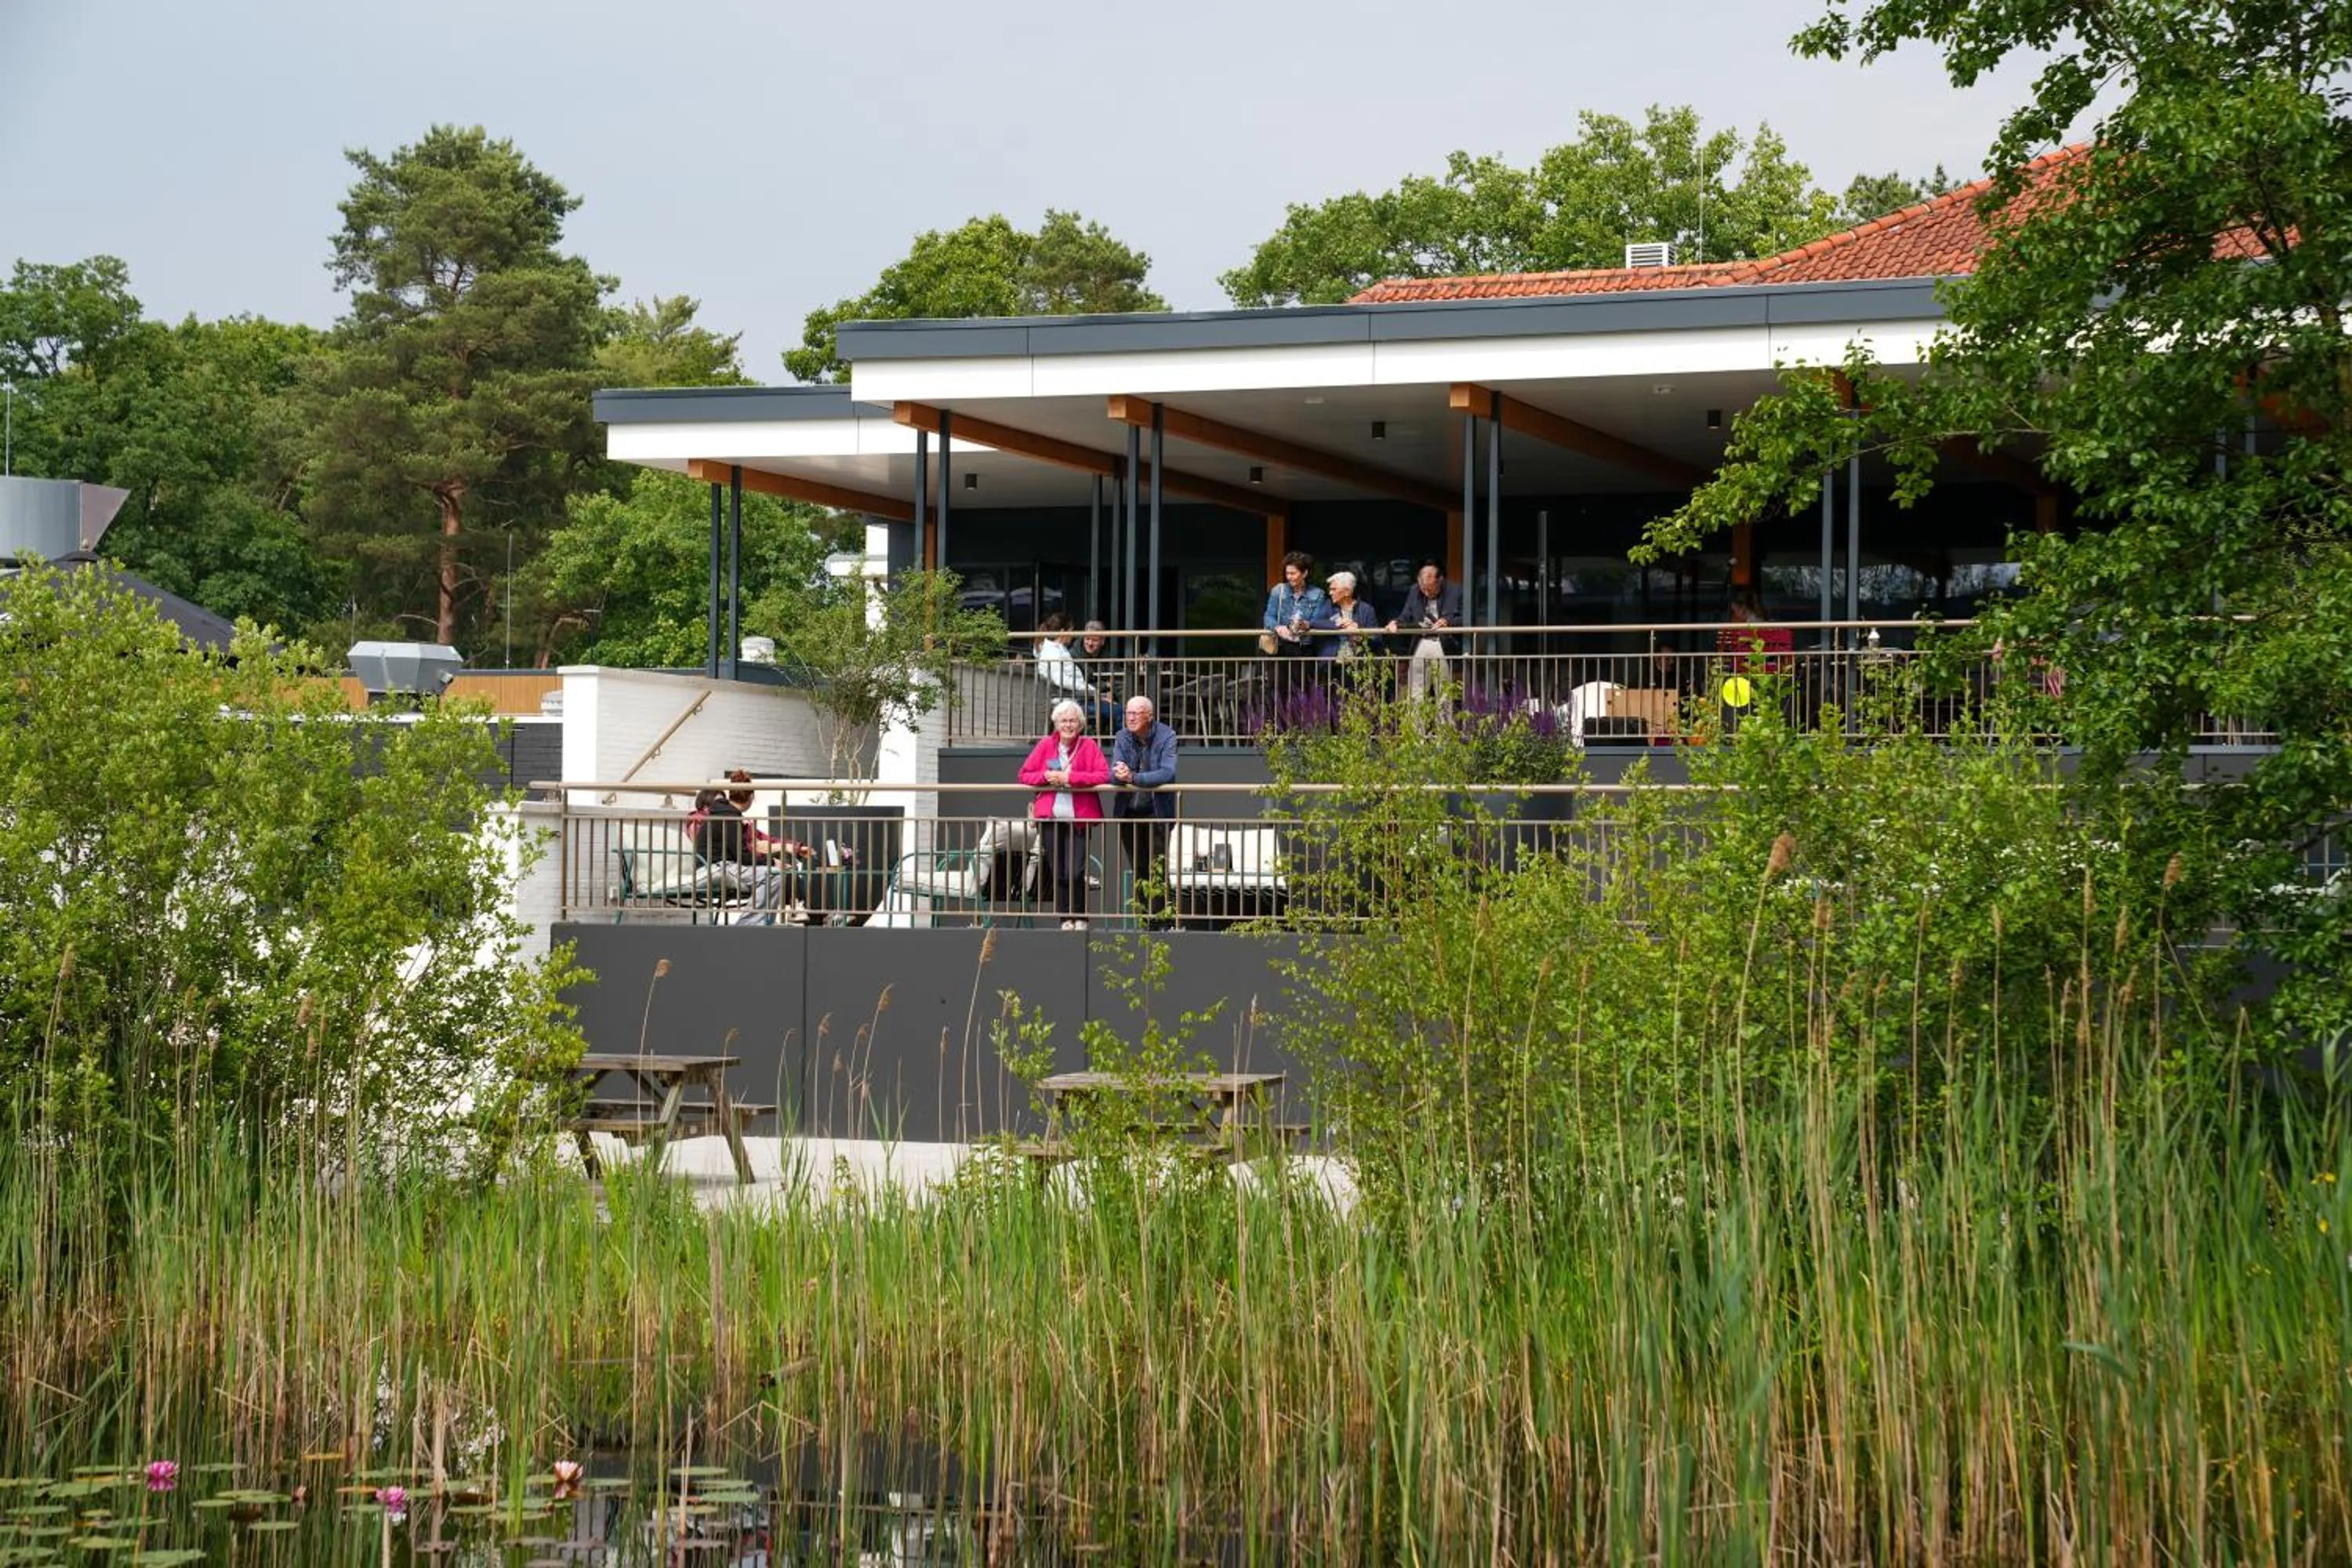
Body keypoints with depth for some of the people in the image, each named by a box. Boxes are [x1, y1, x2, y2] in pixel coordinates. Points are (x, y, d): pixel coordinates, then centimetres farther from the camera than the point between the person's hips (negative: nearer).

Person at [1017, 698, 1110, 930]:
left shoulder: (1089, 746, 2)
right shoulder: (1045, 745, 10)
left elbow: (1104, 775, -9)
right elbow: (1024, 775, 11)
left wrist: (1070, 777, -15)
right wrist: (1046, 776, -9)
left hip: (1078, 818, -3)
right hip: (1051, 817, 3)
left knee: (1075, 873, -9)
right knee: (1057, 873, 3)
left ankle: (1080, 918, 5)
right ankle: (1066, 919, 12)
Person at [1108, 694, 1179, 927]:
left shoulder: (1166, 737, -10)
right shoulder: (1122, 737, 1)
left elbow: (1167, 772, -24)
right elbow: (1113, 774, -9)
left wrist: (1133, 778, -35)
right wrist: (1119, 775, -35)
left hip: (1156, 812, -4)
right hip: (1128, 812, 4)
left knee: (1157, 869, -7)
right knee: (1138, 870, 10)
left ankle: (1157, 919, -5)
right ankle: (1142, 917, 16)